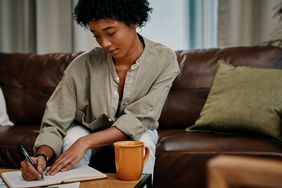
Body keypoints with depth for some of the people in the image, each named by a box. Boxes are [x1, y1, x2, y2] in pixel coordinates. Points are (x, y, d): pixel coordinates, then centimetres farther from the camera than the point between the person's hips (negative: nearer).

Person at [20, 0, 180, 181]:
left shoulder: (164, 60, -23)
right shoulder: (82, 65, -24)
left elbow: (139, 119, -27)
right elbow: (54, 124, -21)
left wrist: (86, 141, -38)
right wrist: (42, 156, -43)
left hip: (136, 132, 0)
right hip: (88, 129, 0)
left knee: (143, 143, -32)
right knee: (72, 139, -31)